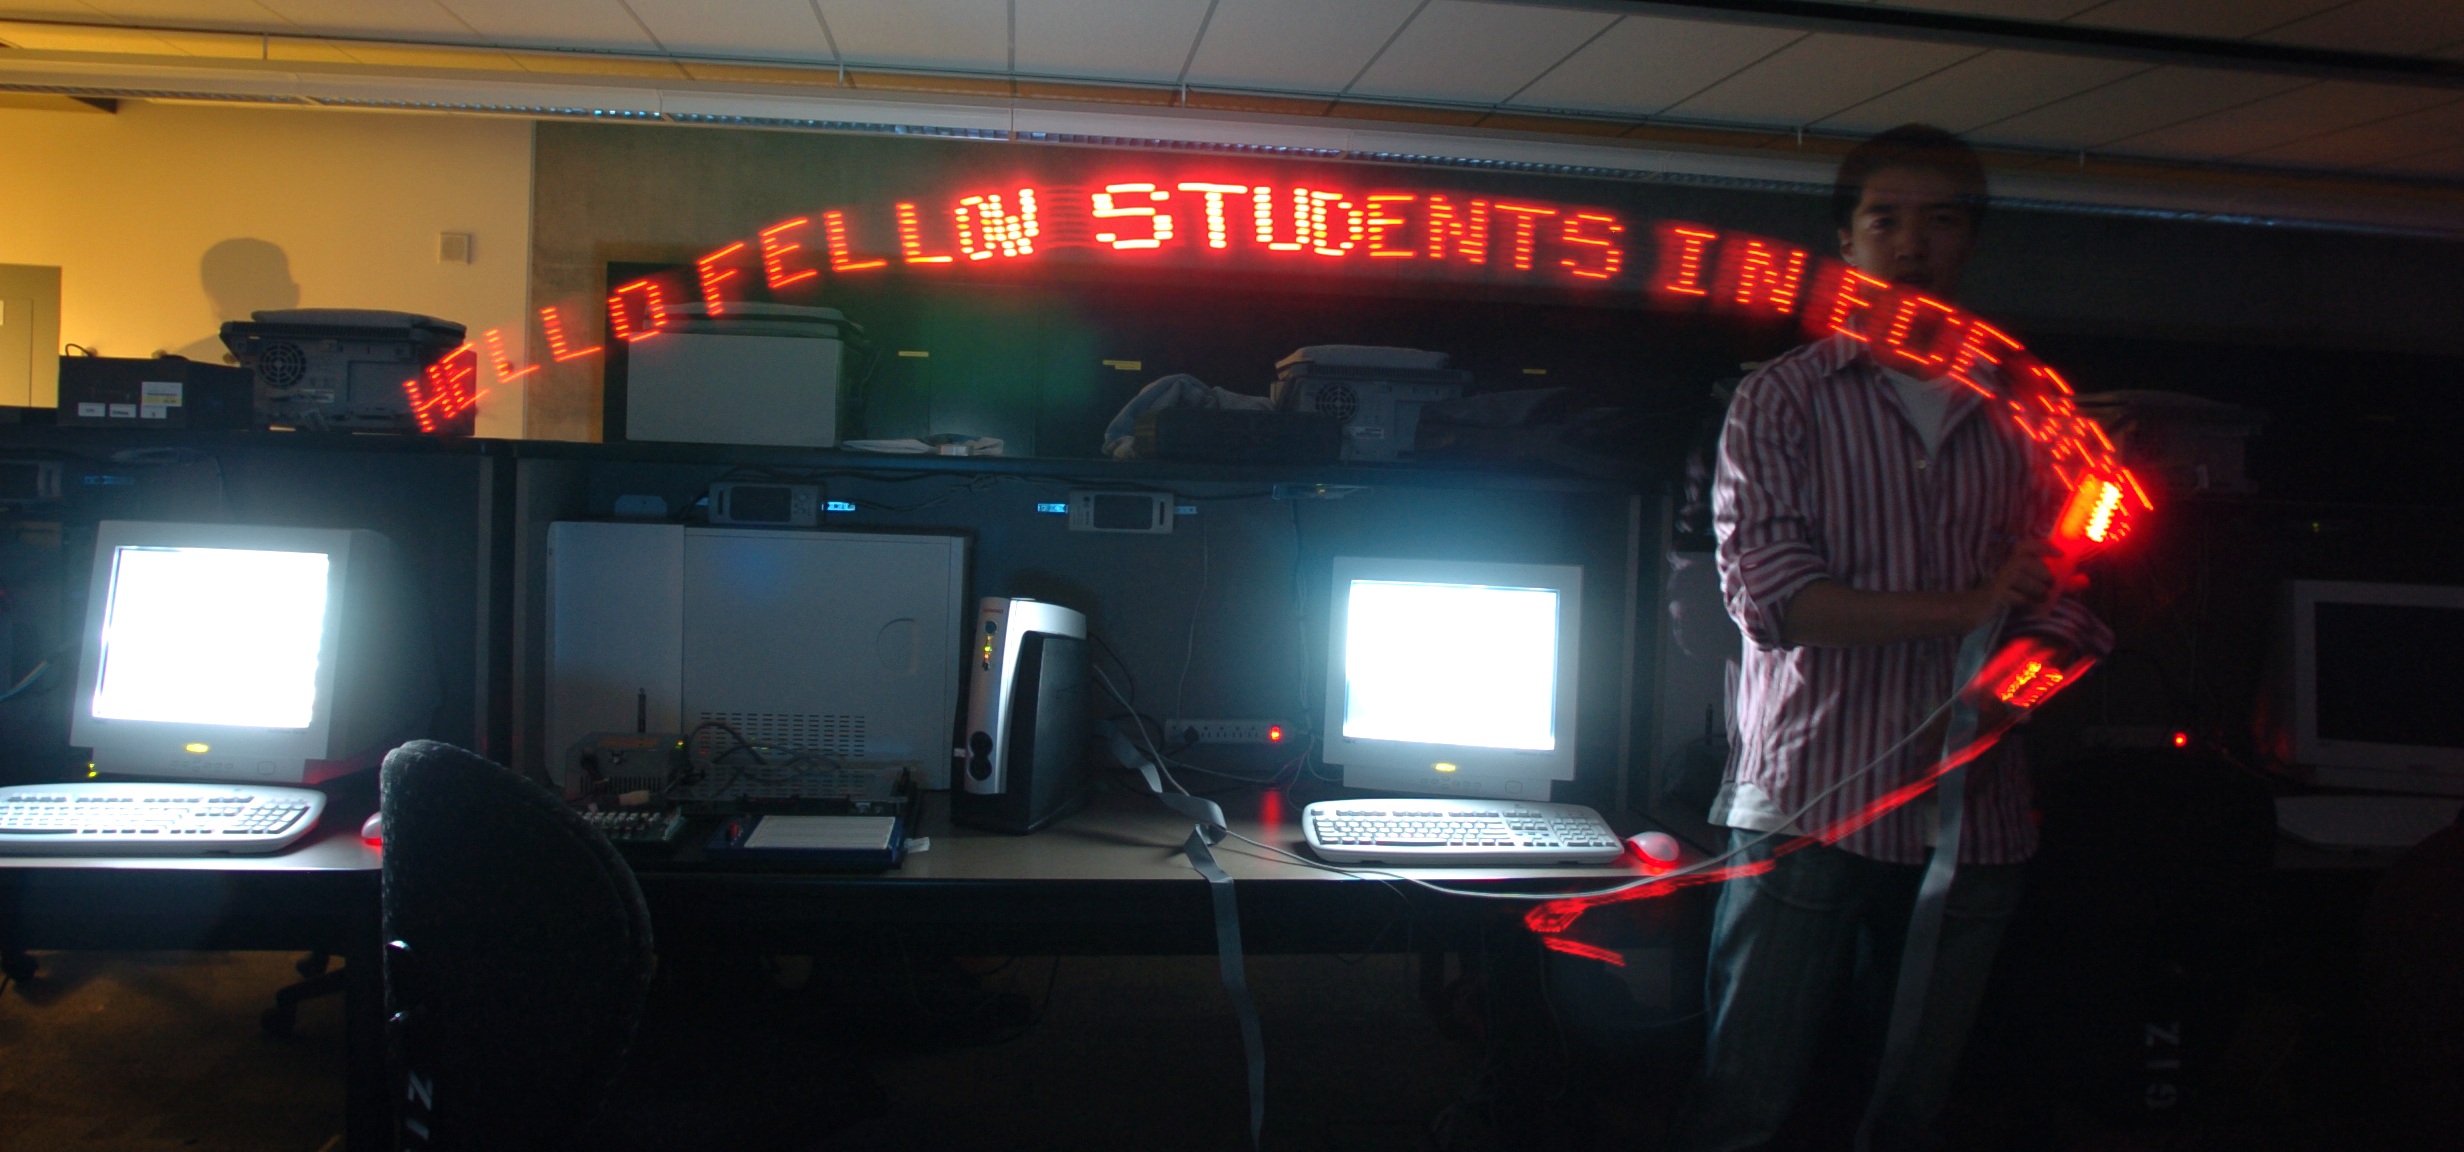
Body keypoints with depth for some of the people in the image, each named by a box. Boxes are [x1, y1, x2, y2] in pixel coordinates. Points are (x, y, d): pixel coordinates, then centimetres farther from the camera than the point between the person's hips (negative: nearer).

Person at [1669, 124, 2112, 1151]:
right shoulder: (1781, 400, 4)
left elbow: (2059, 606, 11)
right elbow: (1769, 594, -9)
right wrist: (1962, 609, -10)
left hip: (1969, 819, 4)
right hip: (1809, 805, -3)